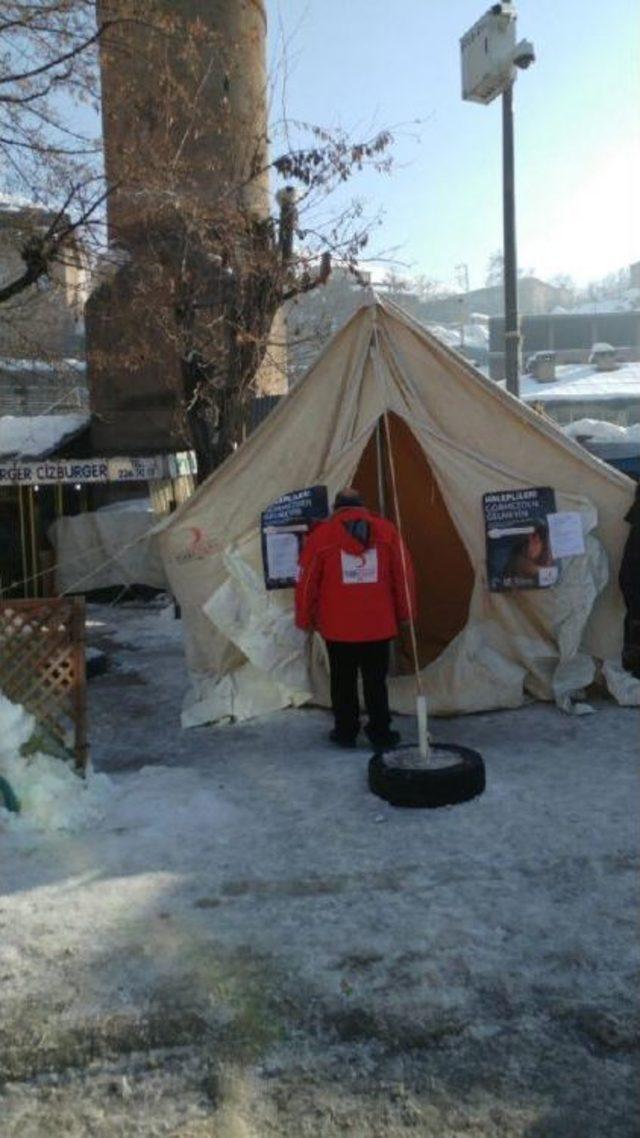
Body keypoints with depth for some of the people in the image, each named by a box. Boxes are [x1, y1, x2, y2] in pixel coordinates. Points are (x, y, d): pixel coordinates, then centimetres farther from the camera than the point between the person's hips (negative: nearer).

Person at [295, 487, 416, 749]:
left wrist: (305, 620, 9)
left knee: (343, 682, 12)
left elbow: (307, 581, -2)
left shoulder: (321, 535, -4)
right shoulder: (386, 530, 2)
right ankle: (381, 733, 16)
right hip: (379, 626, 1)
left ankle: (345, 732, 19)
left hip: (338, 628, -1)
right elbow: (404, 574, 5)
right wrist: (404, 614, 14)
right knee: (376, 681, 12)